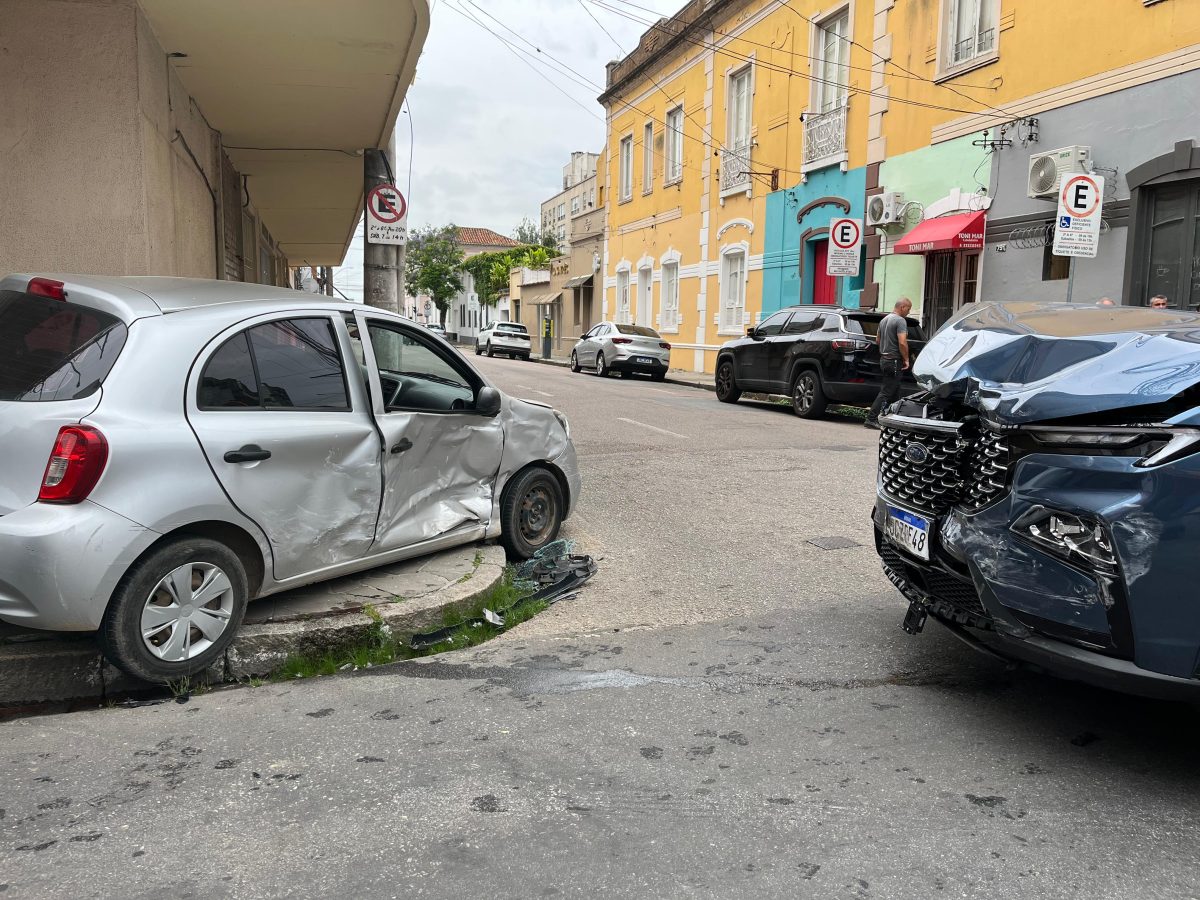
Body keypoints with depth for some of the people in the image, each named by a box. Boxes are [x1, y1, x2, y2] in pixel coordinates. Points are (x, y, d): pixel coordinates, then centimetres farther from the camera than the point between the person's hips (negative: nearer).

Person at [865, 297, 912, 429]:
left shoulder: (884, 320, 15)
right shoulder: (900, 321, -14)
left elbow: (878, 340, 24)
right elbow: (902, 342, -21)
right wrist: (906, 359, -12)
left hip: (884, 359, 10)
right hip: (894, 361, -9)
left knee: (894, 393, 15)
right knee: (886, 392, -8)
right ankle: (871, 419, -11)